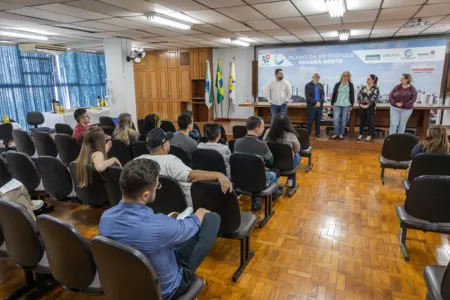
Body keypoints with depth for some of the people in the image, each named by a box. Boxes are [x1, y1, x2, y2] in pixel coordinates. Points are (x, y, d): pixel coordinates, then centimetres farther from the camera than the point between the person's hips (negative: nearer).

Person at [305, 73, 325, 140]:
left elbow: (323, 95, 7)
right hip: (311, 107, -4)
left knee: (318, 122, 8)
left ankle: (318, 135, 16)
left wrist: (319, 102, -12)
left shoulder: (321, 85, 13)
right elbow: (307, 97, -10)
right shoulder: (308, 85, -1)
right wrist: (315, 102, -17)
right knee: (310, 122, 0)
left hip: (320, 106, 4)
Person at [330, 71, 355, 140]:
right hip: (337, 105, 0)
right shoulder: (337, 84, 5)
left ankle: (341, 134, 13)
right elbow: (333, 95, 9)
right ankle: (336, 133, 7)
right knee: (335, 119, -7)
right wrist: (332, 104, 5)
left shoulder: (351, 85, 5)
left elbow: (352, 96, 6)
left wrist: (352, 105, 2)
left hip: (346, 105, 0)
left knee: (343, 120, 4)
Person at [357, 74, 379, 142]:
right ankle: (361, 134, 17)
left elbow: (374, 98, -12)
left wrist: (368, 105, -17)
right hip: (362, 106, 4)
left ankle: (369, 135, 8)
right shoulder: (364, 88, 11)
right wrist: (360, 104, -7)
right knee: (362, 120, 7)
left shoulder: (376, 88, -3)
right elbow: (359, 95, 6)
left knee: (369, 121, 0)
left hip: (370, 107, -4)